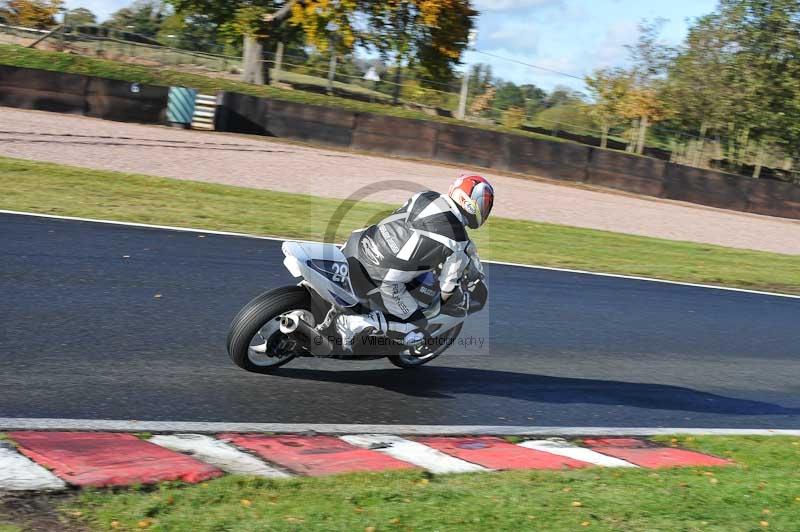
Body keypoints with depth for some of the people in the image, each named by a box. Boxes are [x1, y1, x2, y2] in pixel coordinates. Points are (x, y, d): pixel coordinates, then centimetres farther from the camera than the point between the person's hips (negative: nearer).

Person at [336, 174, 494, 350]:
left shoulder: (425, 196, 4)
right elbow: (449, 283, 1)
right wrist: (463, 302, 24)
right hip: (380, 280, -6)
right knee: (416, 333, 9)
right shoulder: (457, 243, -12)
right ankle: (354, 324, -6)